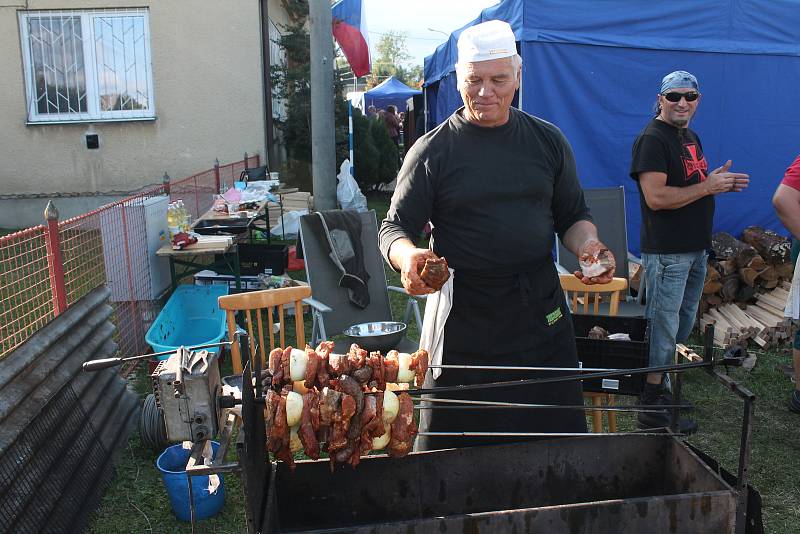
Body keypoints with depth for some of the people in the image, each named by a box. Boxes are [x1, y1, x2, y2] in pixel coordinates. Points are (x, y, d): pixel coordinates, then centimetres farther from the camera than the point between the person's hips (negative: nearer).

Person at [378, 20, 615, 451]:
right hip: (462, 319, -3)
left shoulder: (548, 140, 9)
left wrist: (588, 245, -6)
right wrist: (407, 257, -24)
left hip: (541, 315, 3)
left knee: (558, 433, 12)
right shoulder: (431, 151, -2)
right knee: (454, 448, 5)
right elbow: (394, 227, -2)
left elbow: (573, 215, 16)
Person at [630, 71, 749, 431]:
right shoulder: (652, 139, -15)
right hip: (667, 251, -10)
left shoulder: (691, 137, 16)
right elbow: (656, 198, -25)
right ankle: (652, 407, 6)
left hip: (695, 249, 10)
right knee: (663, 328, -4)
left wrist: (720, 181, 4)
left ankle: (664, 388, 31)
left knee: (683, 325, 18)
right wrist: (708, 187, -16)